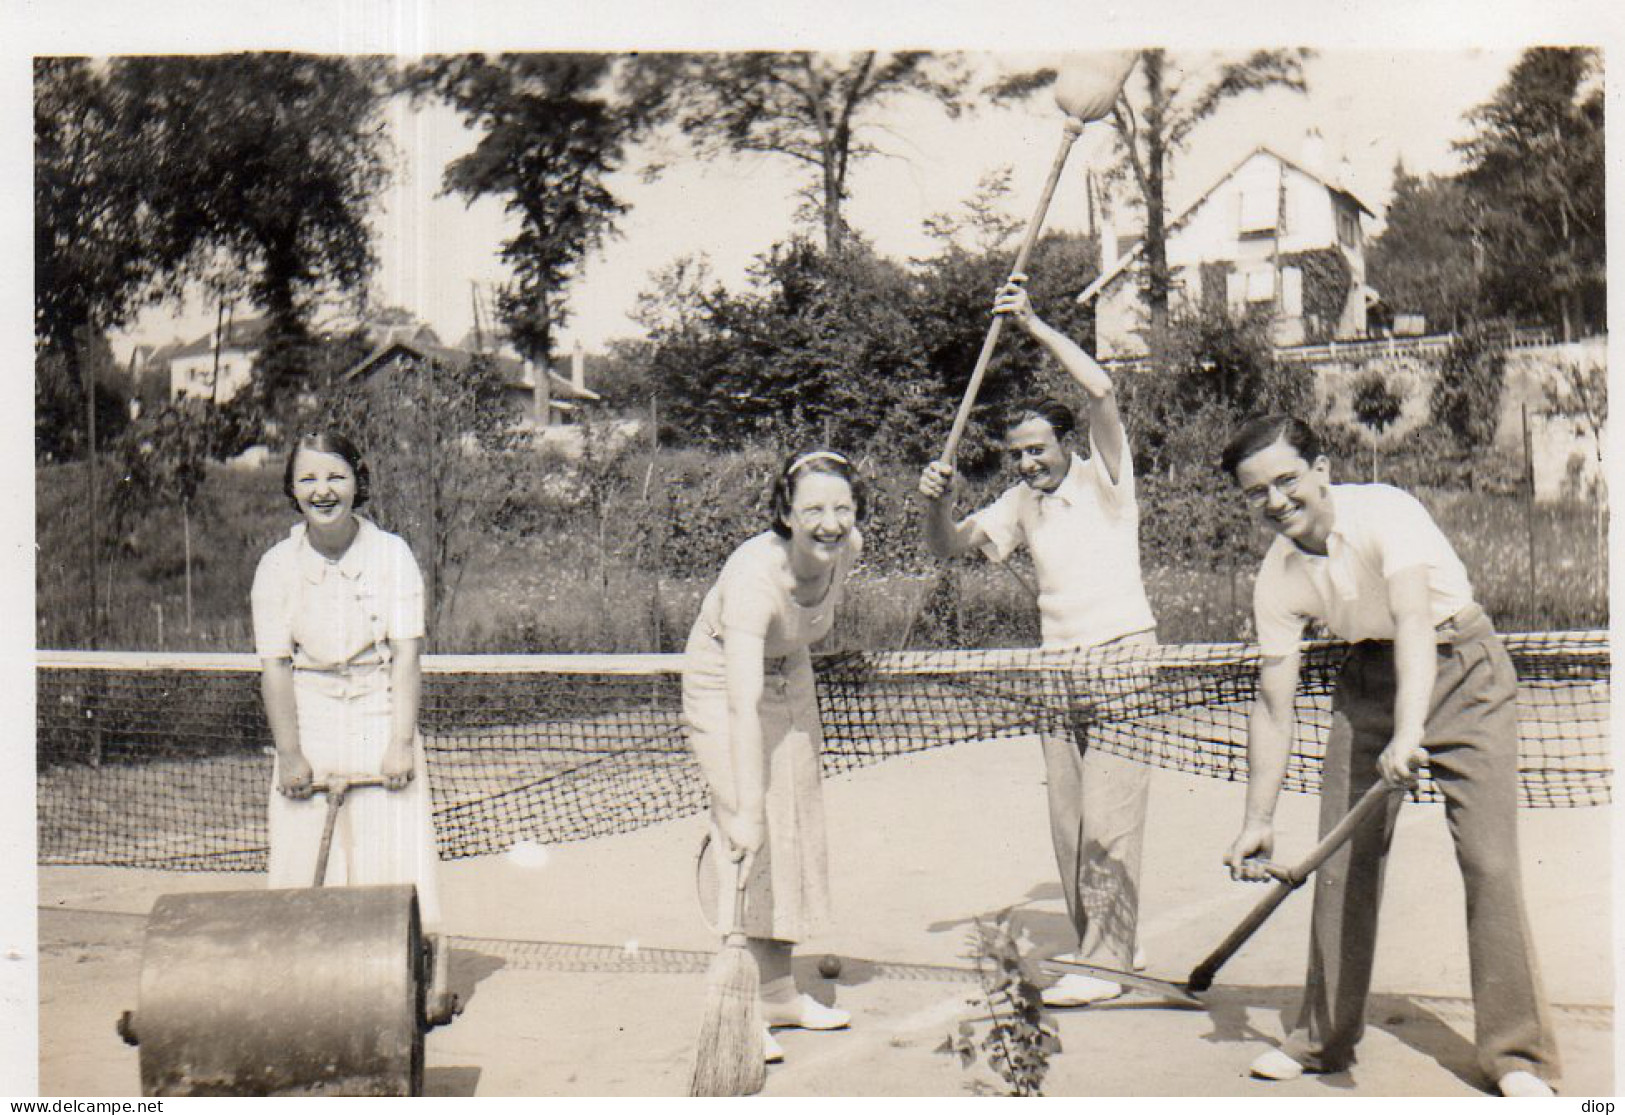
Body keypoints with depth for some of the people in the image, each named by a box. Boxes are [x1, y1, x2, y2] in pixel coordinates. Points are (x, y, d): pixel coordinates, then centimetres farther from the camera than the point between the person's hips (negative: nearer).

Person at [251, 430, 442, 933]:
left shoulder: (392, 554, -5)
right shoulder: (277, 565, -2)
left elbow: (406, 652, -8)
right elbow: (275, 665, -3)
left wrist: (401, 743, -15)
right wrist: (290, 755, -9)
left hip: (381, 719, -1)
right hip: (308, 726, 1)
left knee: (393, 861, -4)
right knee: (306, 867, -1)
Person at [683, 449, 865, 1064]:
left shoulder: (848, 548, -19)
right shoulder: (754, 576, -38)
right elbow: (744, 706, -43)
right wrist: (747, 808, -46)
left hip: (790, 677, 7)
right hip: (723, 683, -7)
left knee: (797, 828, 10)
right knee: (749, 840, -14)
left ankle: (779, 991, 23)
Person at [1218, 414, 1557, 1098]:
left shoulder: (1384, 511, -25)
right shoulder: (1276, 579, -10)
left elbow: (1414, 621, -38)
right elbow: (1273, 707, -5)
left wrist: (1409, 733, -53)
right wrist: (1258, 819, -9)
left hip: (1460, 668, -5)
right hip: (1368, 682, 5)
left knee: (1489, 861, -11)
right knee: (1341, 860, 2)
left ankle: (1517, 1056, 0)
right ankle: (1325, 1037, 17)